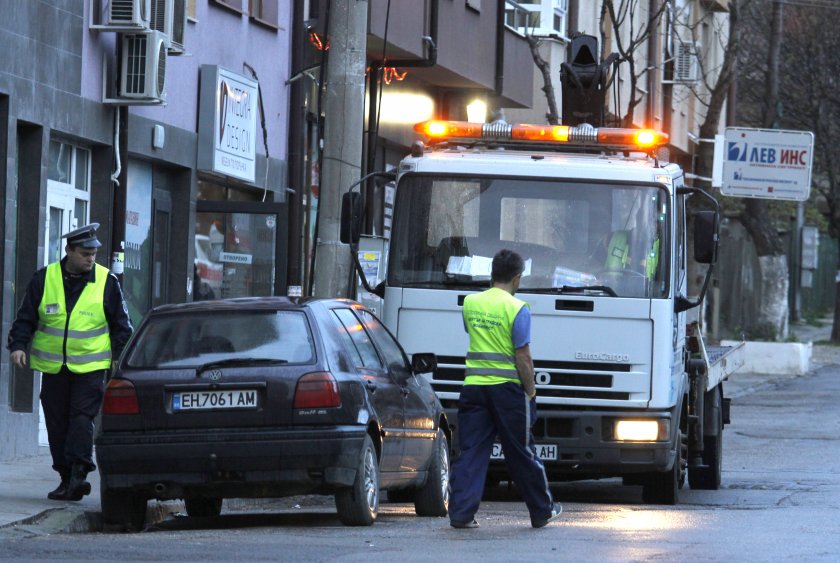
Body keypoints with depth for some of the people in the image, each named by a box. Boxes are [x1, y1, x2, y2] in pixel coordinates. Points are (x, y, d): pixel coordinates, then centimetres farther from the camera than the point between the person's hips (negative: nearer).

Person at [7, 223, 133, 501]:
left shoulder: (107, 282, 0)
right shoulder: (44, 279, 2)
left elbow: (121, 326, 7)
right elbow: (26, 318, 8)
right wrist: (18, 345, -7)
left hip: (90, 367, -2)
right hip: (53, 367, 2)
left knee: (82, 418, -15)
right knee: (57, 423, 3)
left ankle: (78, 472, -20)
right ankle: (67, 478, 10)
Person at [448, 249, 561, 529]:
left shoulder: (470, 303, 7)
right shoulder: (517, 309, -10)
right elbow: (523, 357, -11)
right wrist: (531, 392, -3)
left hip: (473, 387, 4)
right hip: (506, 388, -4)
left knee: (471, 451, 4)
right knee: (521, 454, 7)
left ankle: (461, 512, -6)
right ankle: (542, 511, 21)